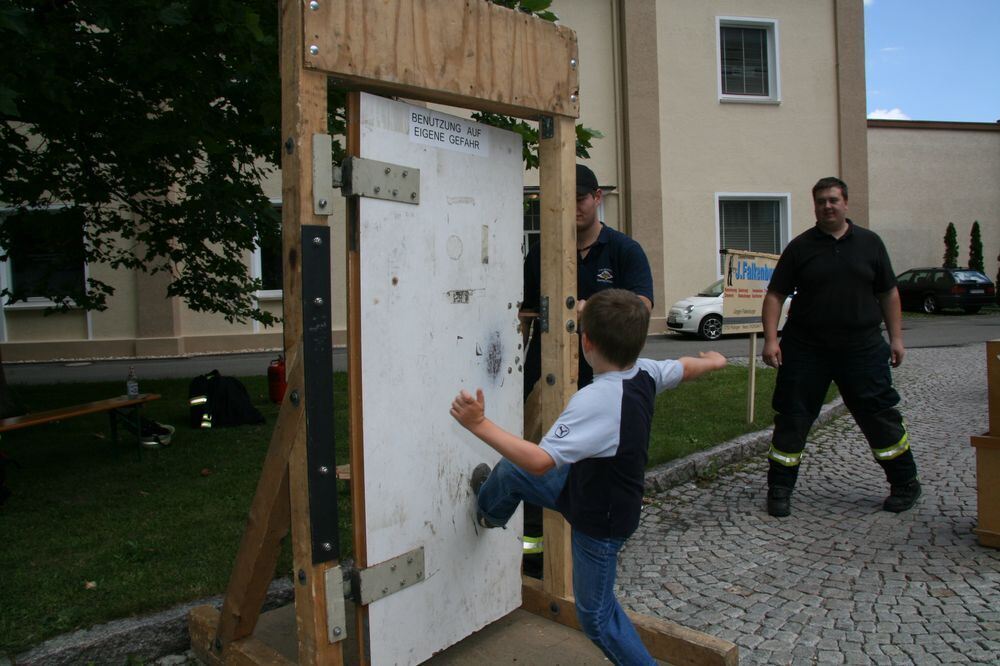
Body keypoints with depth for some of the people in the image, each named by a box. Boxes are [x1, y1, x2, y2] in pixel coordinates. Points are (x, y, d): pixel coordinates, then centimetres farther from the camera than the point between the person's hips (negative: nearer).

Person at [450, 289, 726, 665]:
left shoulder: (596, 400, -39)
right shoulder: (645, 372, -12)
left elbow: (540, 461, -44)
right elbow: (685, 368, 10)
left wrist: (480, 425, -42)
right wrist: (713, 361, 32)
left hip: (601, 522, -9)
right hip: (586, 483, 9)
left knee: (596, 615, 11)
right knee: (508, 472, 21)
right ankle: (490, 511, 54)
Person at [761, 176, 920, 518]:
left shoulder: (869, 242, 7)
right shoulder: (800, 247, 1)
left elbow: (888, 293, 11)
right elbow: (775, 295, -1)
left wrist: (896, 337, 5)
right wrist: (771, 339, -11)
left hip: (862, 349, 1)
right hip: (805, 350, -1)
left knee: (880, 416, 6)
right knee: (791, 419, 2)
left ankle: (906, 483, 26)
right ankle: (779, 489, 14)